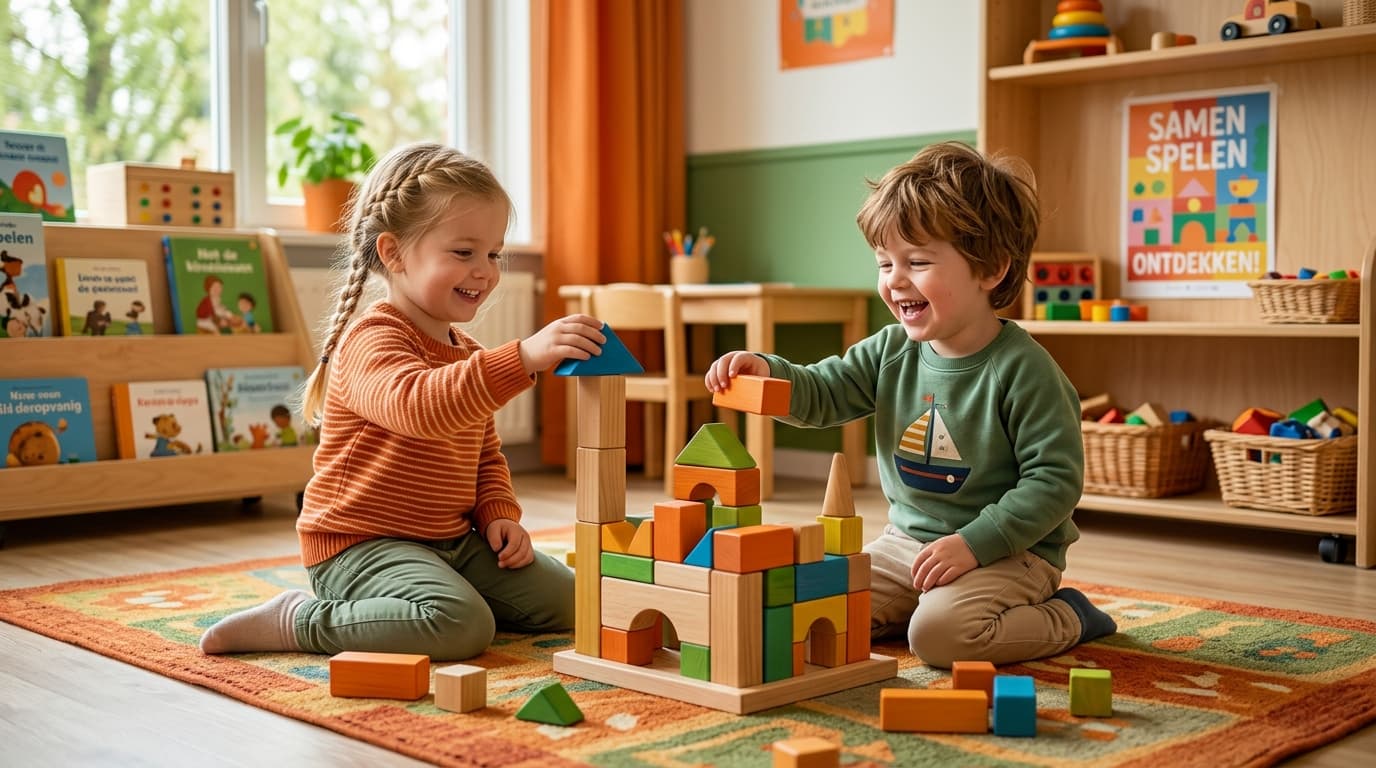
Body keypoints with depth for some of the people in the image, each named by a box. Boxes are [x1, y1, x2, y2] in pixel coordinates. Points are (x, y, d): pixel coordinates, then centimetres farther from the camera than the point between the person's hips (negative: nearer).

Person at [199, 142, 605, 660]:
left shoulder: (466, 353, 15)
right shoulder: (372, 341, -16)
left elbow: (486, 455, 23)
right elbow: (417, 405, -40)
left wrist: (498, 514, 3)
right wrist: (522, 358, -49)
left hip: (452, 541, 9)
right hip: (360, 543, -9)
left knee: (564, 600, 5)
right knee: (460, 624, -32)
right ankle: (298, 620, -12)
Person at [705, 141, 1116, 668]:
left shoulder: (1021, 369, -19)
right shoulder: (892, 352, 0)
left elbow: (1055, 478, -19)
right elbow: (820, 395, 2)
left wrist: (974, 542, -26)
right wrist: (764, 372, -20)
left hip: (1010, 549, -6)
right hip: (908, 540, 7)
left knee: (940, 633, -29)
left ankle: (1066, 619, -1)